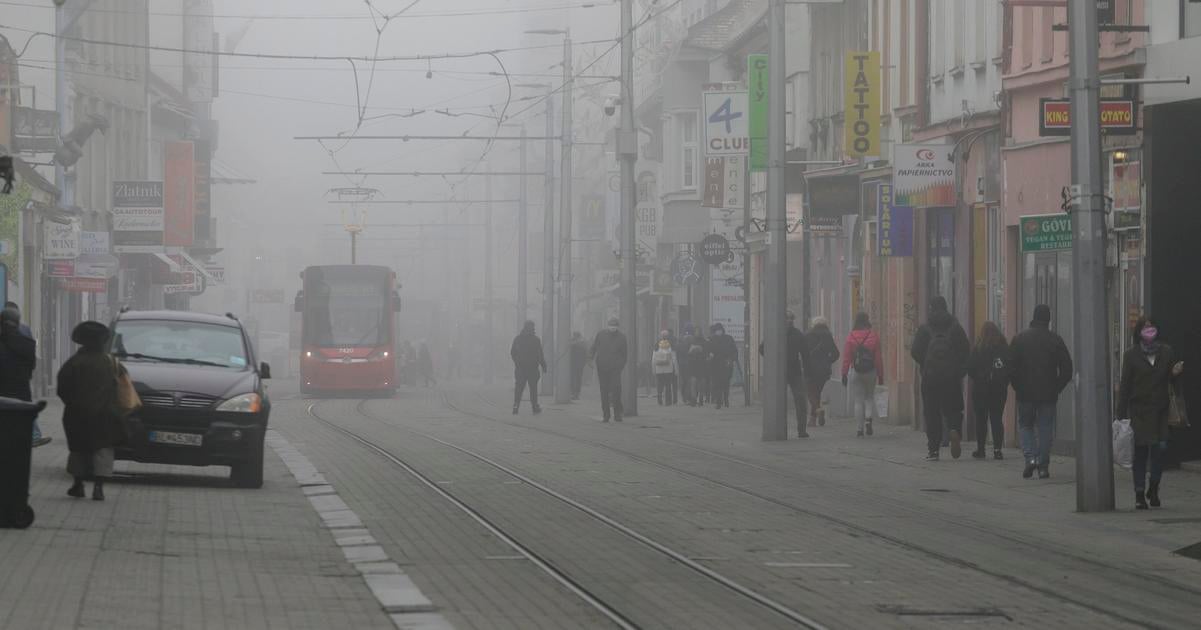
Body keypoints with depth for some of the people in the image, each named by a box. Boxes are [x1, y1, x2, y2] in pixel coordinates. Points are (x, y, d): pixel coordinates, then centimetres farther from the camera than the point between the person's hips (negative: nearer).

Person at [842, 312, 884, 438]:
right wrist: (881, 375, 3)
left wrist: (844, 374, 1)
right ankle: (868, 419, -7)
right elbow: (879, 357, -3)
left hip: (855, 372, 0)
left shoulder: (850, 337, -4)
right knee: (870, 397, 16)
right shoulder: (874, 336, -4)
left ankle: (861, 428, 3)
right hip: (871, 371, 0)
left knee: (858, 400, 5)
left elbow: (846, 357, -4)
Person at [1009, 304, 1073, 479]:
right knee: (1045, 428, 7)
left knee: (1025, 425, 14)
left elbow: (1011, 366, -3)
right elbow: (1067, 368, -1)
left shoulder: (1019, 338, -1)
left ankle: (1030, 457, -7)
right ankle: (1043, 465, 3)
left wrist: (1018, 387, 7)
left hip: (1025, 393, 0)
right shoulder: (1055, 340, -1)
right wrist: (1057, 388, 8)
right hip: (1048, 394, 0)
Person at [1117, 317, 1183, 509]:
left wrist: (1175, 373, -8)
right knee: (1140, 453, 0)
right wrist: (1122, 413, -5)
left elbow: (1172, 381, 17)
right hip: (1139, 411, -2)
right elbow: (1125, 385, 0)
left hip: (1160, 410, 2)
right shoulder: (1131, 355, 1)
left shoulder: (1166, 352, 7)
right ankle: (1140, 495, 6)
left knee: (1160, 448, -6)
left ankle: (1153, 490, 14)